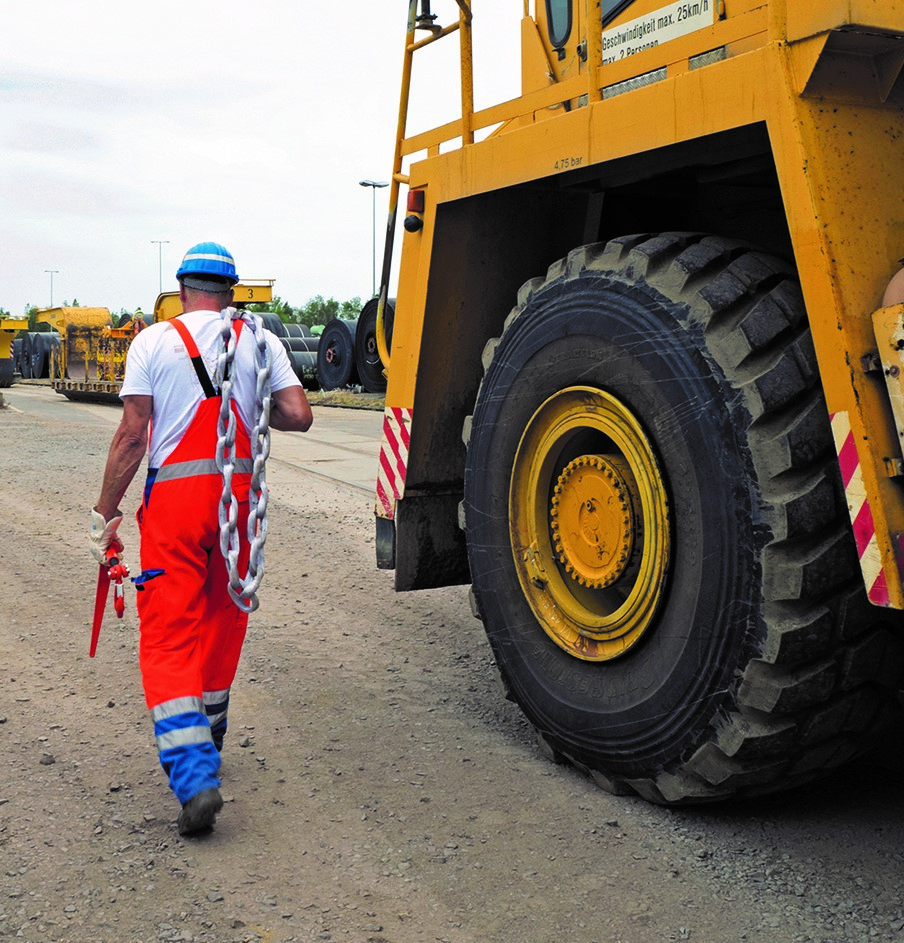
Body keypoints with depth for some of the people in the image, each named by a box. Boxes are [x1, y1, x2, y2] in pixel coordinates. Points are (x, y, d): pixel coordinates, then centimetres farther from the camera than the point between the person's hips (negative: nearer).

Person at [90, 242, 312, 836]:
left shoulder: (153, 341, 1)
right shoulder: (258, 339, 7)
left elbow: (132, 435, -4)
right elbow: (299, 416, -1)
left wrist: (106, 513, 3)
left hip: (173, 495, -3)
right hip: (238, 495, 3)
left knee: (169, 635, -2)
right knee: (224, 620, 19)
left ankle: (194, 777, -14)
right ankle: (207, 742, 36)